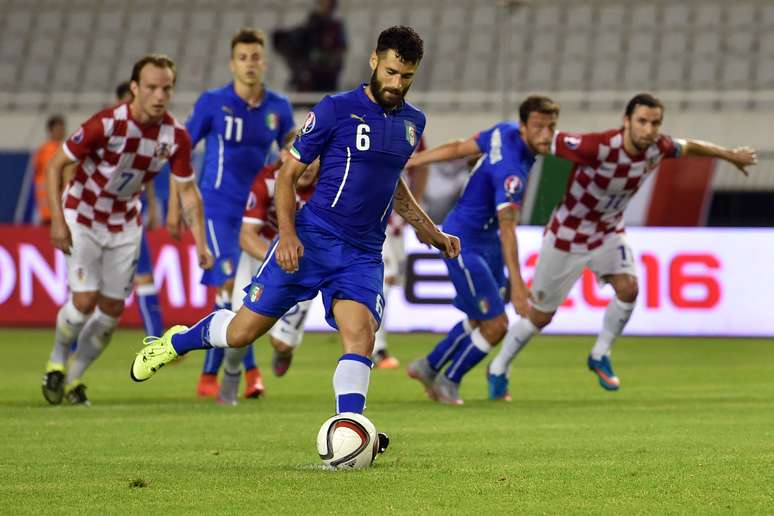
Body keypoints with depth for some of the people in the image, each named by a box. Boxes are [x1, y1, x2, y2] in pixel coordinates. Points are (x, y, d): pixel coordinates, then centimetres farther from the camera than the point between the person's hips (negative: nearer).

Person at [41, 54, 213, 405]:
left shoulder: (176, 136, -14)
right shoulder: (106, 124, -26)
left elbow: (187, 190, -2)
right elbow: (55, 165, -18)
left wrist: (200, 243, -10)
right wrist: (57, 220, -23)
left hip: (125, 224, 4)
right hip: (82, 216, -4)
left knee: (112, 309, 3)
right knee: (85, 300, -14)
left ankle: (75, 376, 23)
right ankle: (57, 362, 13)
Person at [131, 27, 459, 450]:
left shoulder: (412, 123, 11)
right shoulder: (337, 109, -7)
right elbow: (288, 174, -3)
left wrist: (429, 231, 26)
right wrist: (287, 233, -16)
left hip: (363, 255, 4)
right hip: (311, 239, -4)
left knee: (360, 333, -22)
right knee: (243, 331, 0)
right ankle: (177, 341, 30)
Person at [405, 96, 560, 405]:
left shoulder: (504, 132, -5)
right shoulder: (511, 170, -32)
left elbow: (458, 148, 4)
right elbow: (507, 227, -38)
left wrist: (410, 161, 12)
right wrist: (516, 283, -43)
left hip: (486, 242, 10)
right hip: (464, 244, -10)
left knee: (480, 319, 19)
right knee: (495, 325, -6)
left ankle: (428, 367, 37)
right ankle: (449, 382, 16)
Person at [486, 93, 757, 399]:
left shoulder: (657, 148, -16)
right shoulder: (598, 147, -36)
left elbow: (688, 147, 6)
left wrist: (729, 154, 18)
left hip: (609, 233, 5)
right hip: (567, 236, -5)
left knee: (628, 287, -20)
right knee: (540, 315, 5)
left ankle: (600, 356, 5)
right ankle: (498, 370, 30)